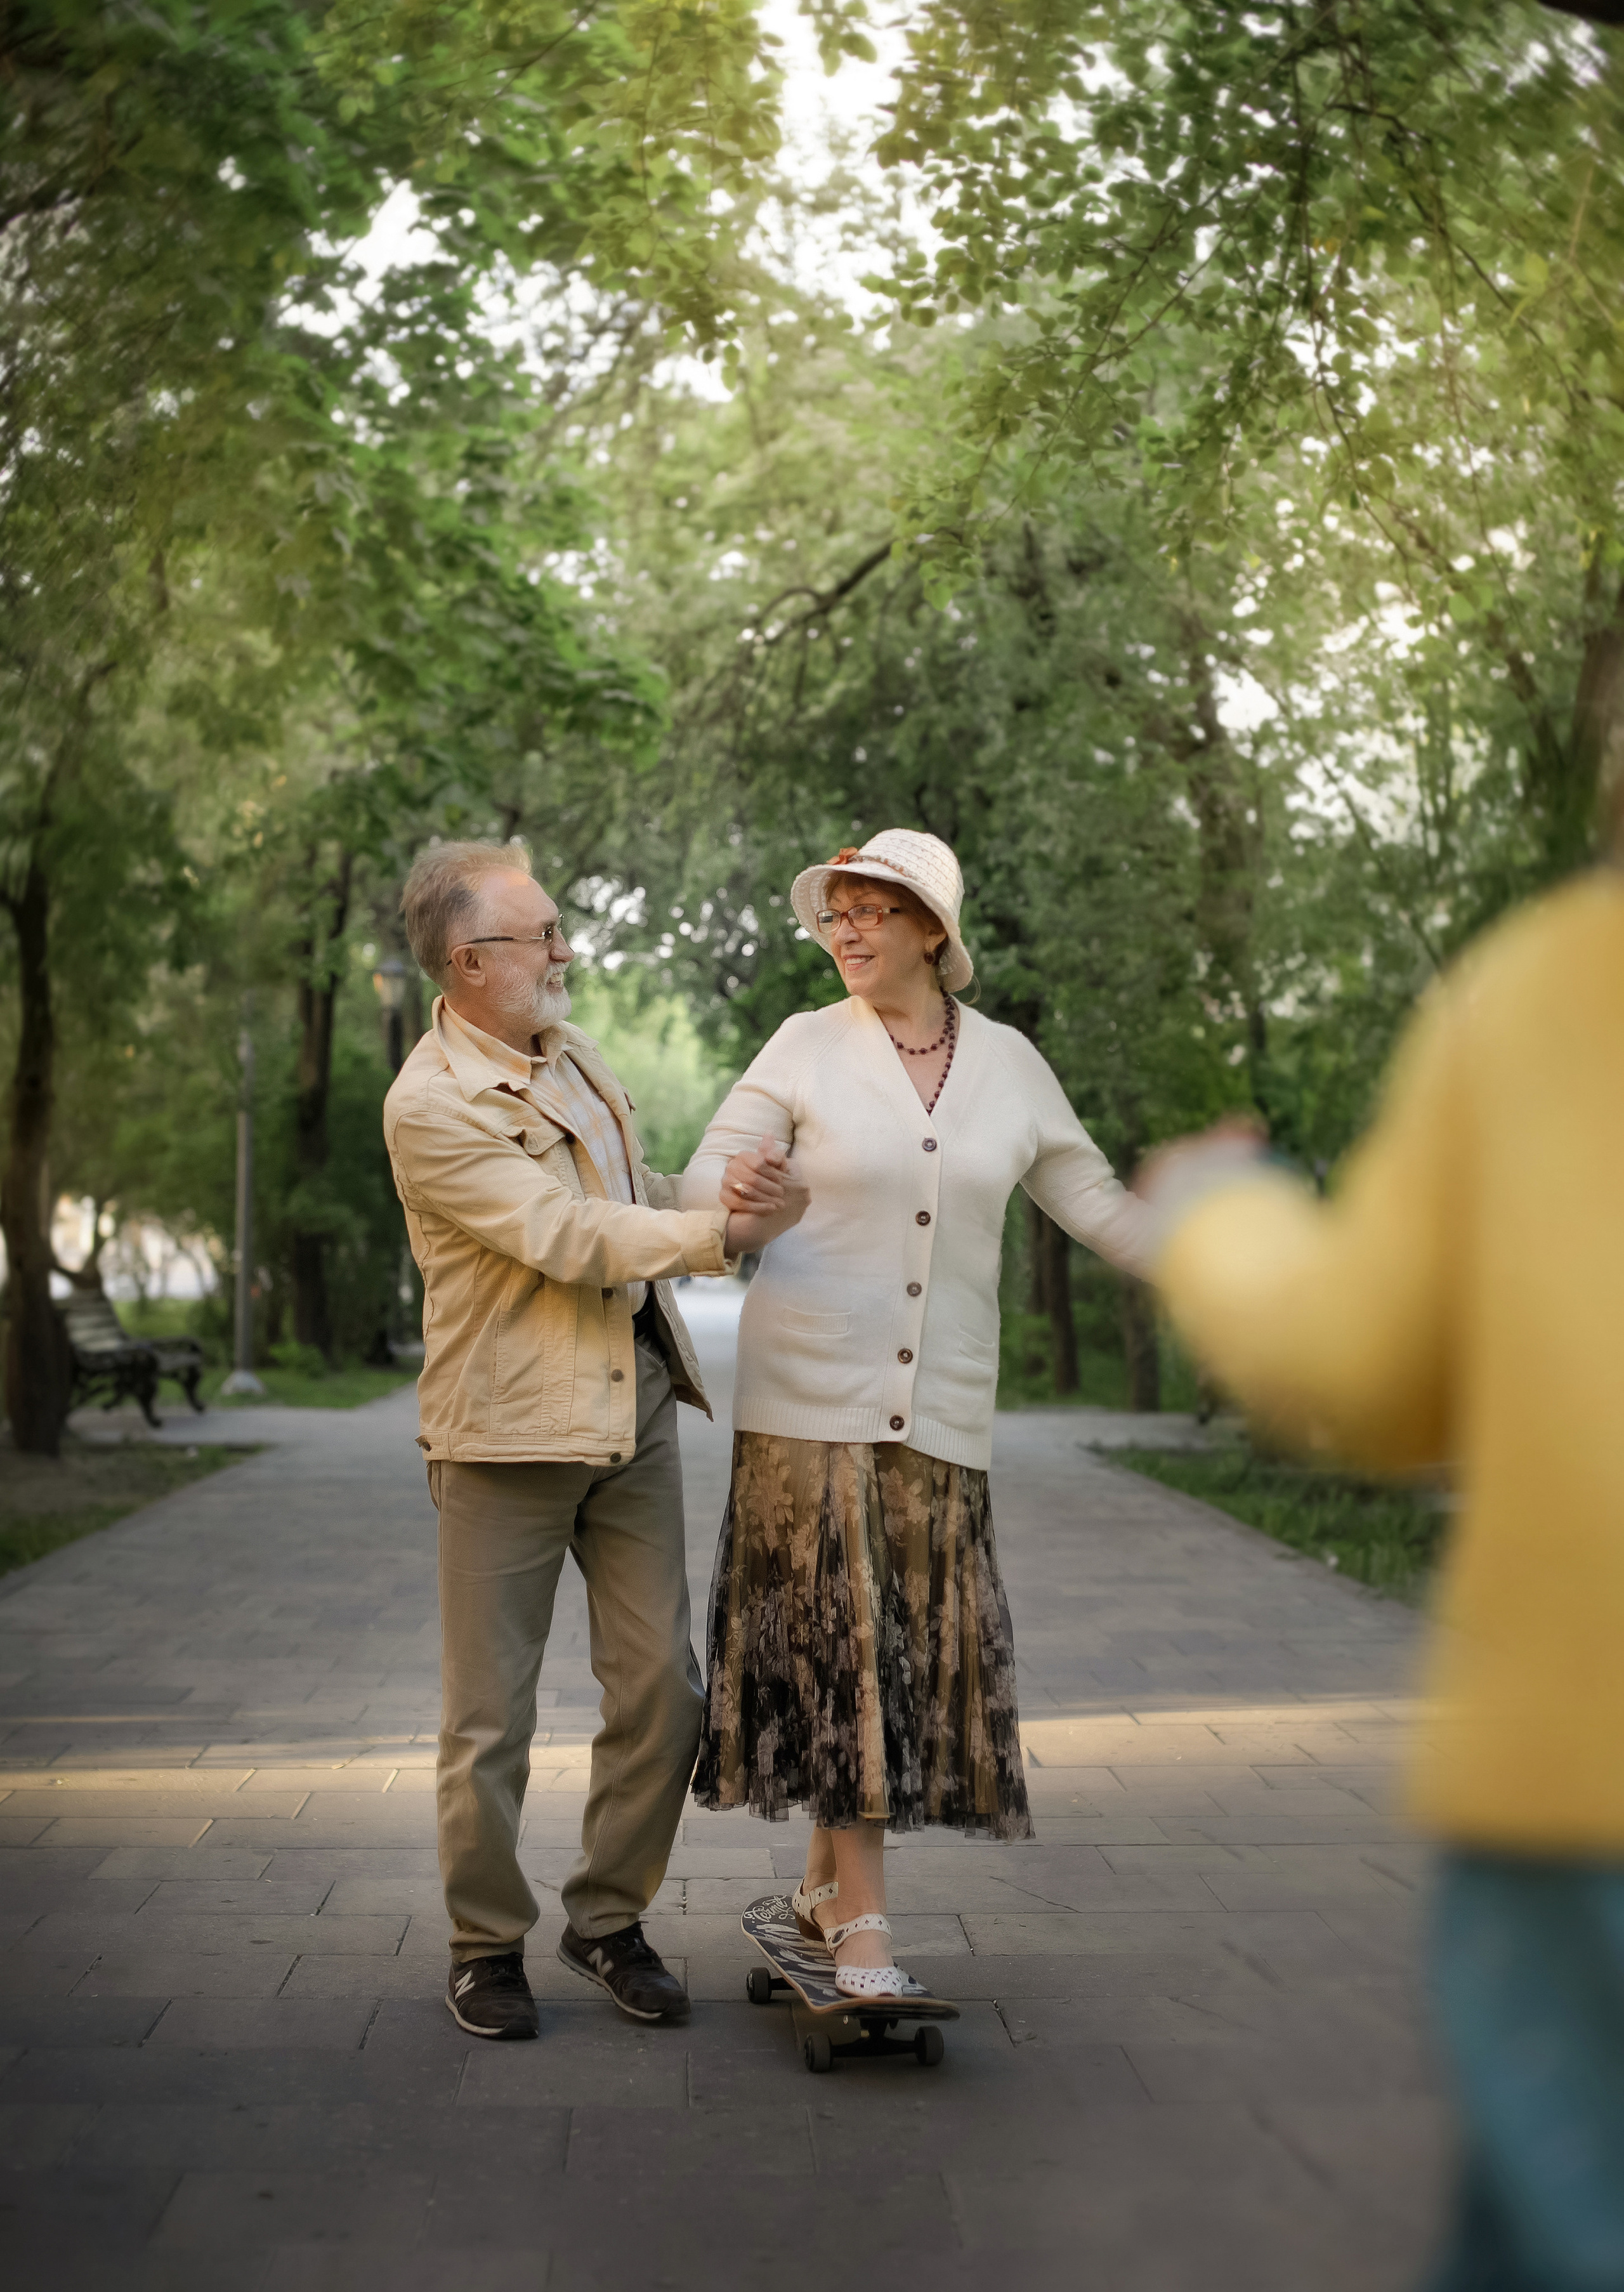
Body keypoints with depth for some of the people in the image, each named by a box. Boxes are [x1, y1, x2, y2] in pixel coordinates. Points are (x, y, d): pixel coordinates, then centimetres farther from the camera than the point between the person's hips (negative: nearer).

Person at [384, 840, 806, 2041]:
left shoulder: (568, 1046, 10)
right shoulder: (429, 1107, -16)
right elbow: (568, 1238, -20)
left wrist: (721, 1203, 10)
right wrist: (720, 1232, -16)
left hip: (635, 1409, 7)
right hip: (507, 1434, -7)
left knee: (662, 1688, 6)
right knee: (492, 1717, 4)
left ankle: (610, 1920, 23)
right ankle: (488, 1944, 22)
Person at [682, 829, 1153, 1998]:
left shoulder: (1008, 1063, 8)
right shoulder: (807, 1046, 2)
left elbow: (1096, 1204, 13)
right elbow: (705, 1180, 0)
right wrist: (735, 1187, -24)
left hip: (942, 1407, 2)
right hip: (811, 1390, -2)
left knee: (923, 1644, 4)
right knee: (833, 1641, -5)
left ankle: (825, 1883, 23)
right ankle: (862, 1921, 1)